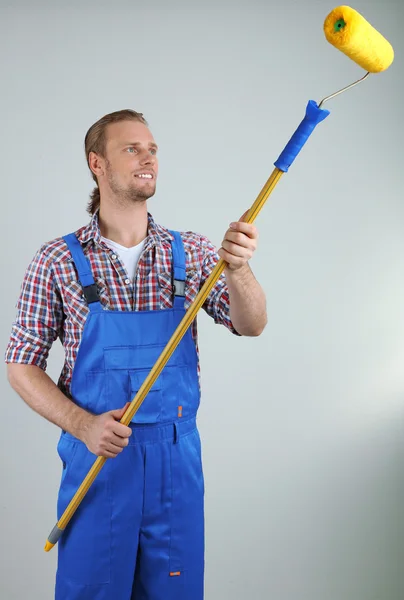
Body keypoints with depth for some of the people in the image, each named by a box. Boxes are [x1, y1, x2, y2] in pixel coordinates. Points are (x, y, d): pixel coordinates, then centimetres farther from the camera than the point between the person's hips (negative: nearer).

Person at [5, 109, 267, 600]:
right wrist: (84, 426, -16)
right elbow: (21, 365, -1)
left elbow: (250, 324, -8)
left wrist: (237, 268, -29)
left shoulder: (193, 253, 3)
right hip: (96, 452, -2)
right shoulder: (57, 261, -4)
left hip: (177, 455, 2)